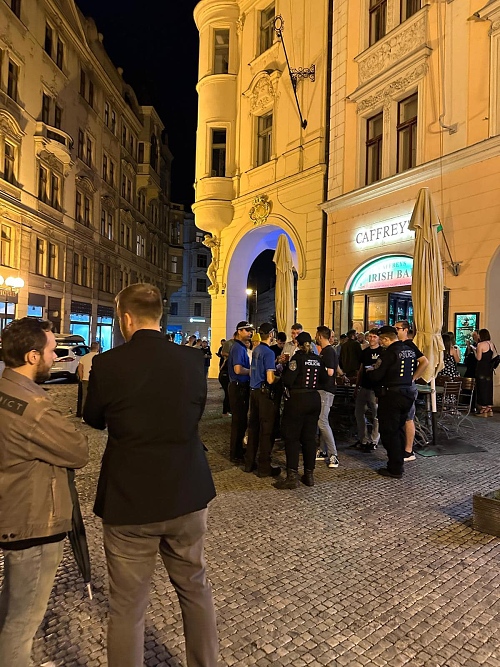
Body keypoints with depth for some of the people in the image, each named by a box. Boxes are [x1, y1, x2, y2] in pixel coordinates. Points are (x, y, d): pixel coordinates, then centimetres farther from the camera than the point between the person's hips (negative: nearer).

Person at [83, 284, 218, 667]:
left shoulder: (107, 365, -14)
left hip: (128, 502, -3)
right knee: (195, 587, 24)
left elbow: (94, 420, 4)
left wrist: (90, 376, 21)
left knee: (127, 607, 14)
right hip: (188, 496, 3)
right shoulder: (192, 361, -6)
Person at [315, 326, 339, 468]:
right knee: (322, 420, 13)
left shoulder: (328, 351, -15)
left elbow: (330, 372, -22)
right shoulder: (325, 351, 15)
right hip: (322, 389, 10)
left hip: (326, 391, -10)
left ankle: (333, 455, -9)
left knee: (322, 421, -13)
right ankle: (323, 451, 21)